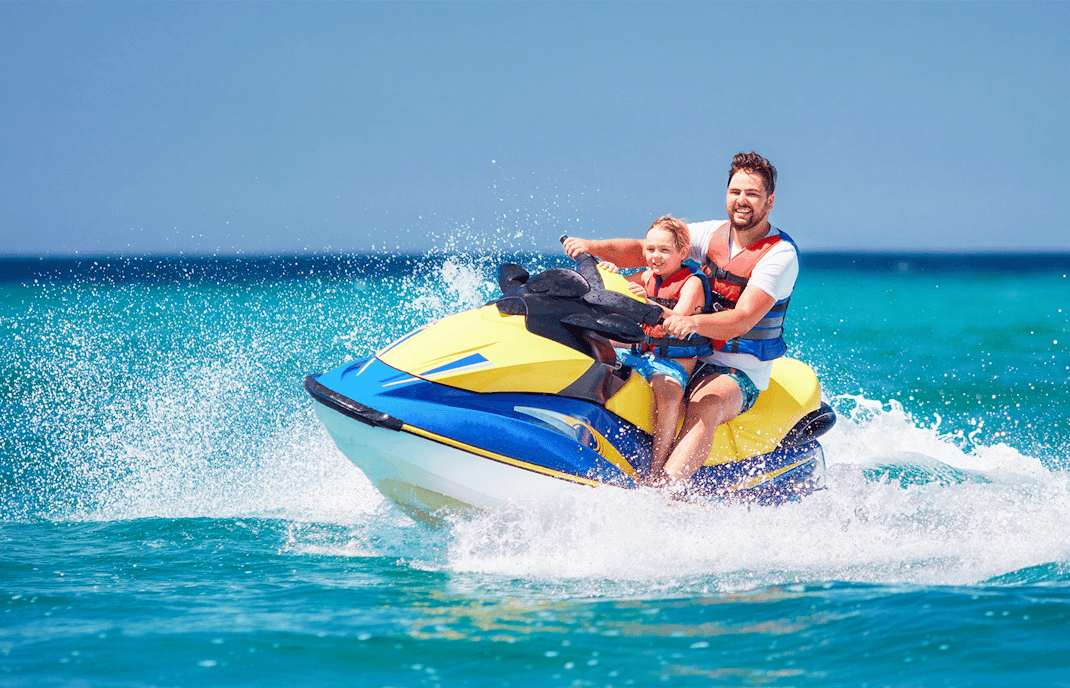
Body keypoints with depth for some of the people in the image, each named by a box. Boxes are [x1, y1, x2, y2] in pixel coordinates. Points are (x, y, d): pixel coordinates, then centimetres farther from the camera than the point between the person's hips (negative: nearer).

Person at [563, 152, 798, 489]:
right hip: (693, 356, 7)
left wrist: (693, 322, -44)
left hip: (739, 375, -7)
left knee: (703, 408, -40)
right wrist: (594, 246, -15)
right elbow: (642, 250, 4)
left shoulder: (781, 255, -12)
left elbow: (742, 320, -25)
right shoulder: (713, 233, 7)